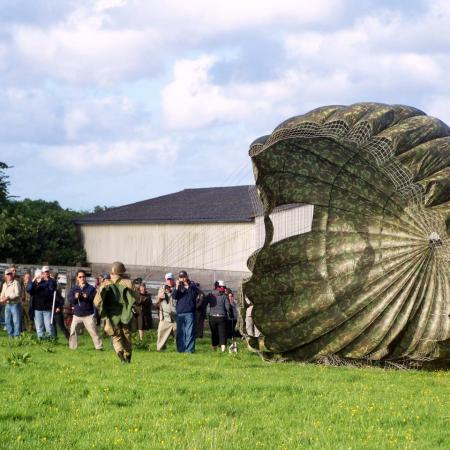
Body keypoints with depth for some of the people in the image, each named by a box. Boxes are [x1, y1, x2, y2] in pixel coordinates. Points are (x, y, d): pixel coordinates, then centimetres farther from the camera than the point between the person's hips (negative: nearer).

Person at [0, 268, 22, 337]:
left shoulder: (16, 283, -7)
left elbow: (17, 294, -16)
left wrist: (8, 297, -23)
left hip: (15, 304, -7)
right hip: (7, 305, 7)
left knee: (16, 321, -8)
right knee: (7, 321, 9)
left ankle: (17, 336, -6)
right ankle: (11, 335, 18)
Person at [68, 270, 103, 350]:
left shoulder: (91, 288, 0)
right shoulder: (74, 288, 7)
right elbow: (70, 300, 1)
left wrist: (88, 297, -24)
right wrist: (75, 297, -20)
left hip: (89, 314, -3)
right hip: (77, 314, 3)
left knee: (93, 331, -6)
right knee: (73, 331, 2)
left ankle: (99, 346, -1)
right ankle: (72, 347, 14)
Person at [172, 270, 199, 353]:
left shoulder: (192, 285, 4)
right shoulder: (178, 286, 12)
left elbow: (194, 295, -9)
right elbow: (174, 296, 1)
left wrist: (188, 287, -18)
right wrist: (177, 287, -13)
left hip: (189, 312, -3)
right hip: (180, 312, 3)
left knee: (189, 332, -6)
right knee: (180, 332, 4)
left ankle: (189, 349, -6)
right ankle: (180, 349, 9)